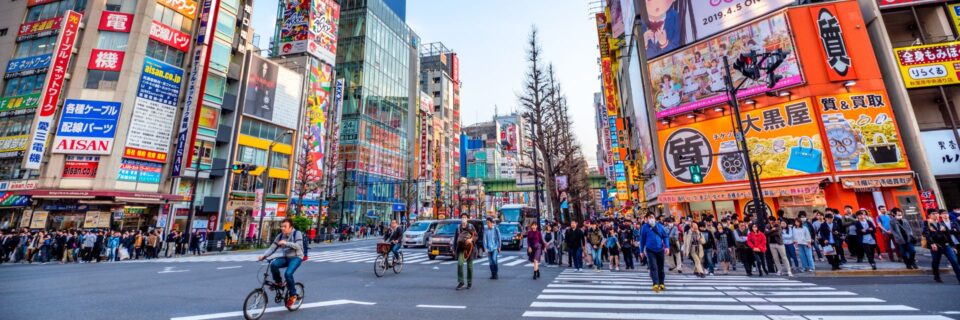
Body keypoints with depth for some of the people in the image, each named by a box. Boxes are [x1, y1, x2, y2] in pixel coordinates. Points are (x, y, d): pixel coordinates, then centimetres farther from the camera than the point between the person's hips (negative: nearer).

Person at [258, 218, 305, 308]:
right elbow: (272, 248, 0)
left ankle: (293, 295, -6)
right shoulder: (280, 236, 3)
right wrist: (264, 255, -18)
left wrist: (285, 243, -35)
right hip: (286, 257, 5)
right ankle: (278, 282, 1)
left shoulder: (297, 233, -11)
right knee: (273, 264, -25)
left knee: (288, 273, -27)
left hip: (296, 257, -5)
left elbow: (298, 246, -24)